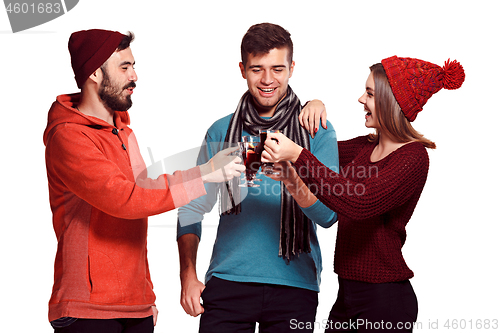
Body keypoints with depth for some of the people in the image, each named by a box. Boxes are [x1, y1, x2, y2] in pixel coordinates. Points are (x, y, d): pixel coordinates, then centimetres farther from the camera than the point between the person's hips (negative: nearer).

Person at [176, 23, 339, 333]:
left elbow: (329, 214, -8)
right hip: (228, 282, 1)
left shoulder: (316, 130, 1)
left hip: (294, 284, -1)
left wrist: (290, 178, -25)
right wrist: (188, 275, -2)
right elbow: (192, 210, 9)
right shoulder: (221, 131, 6)